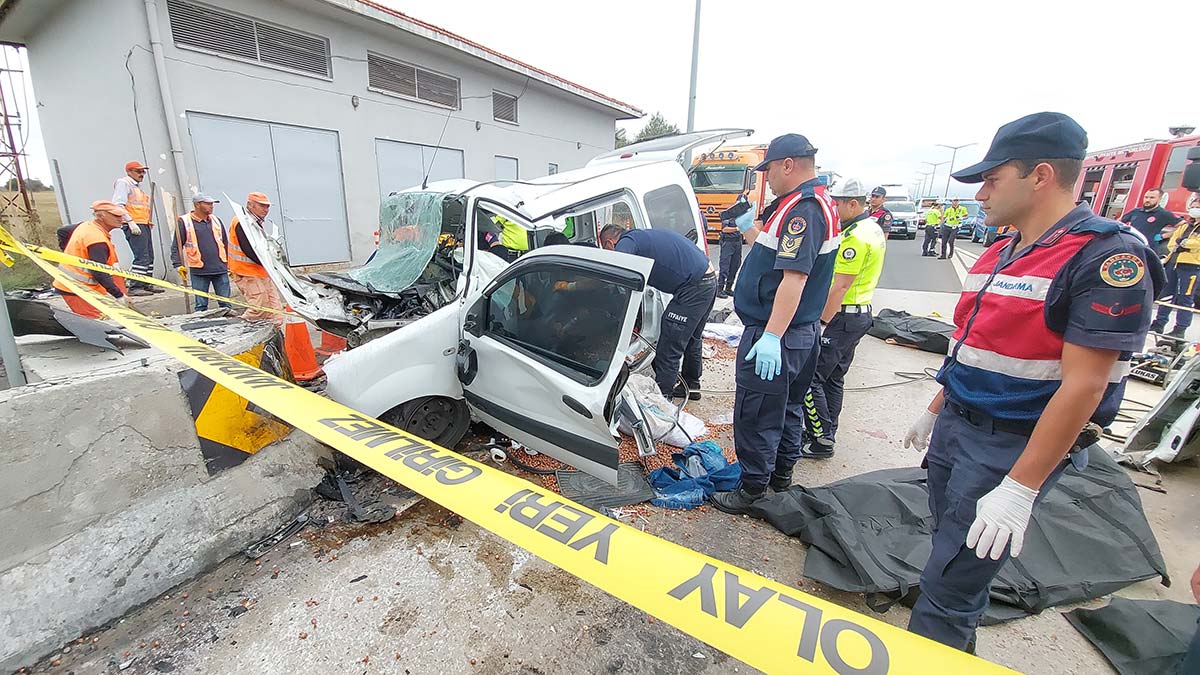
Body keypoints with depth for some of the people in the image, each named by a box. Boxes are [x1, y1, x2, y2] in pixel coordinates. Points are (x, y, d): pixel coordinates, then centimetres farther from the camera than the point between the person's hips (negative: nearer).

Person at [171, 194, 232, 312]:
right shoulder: (184, 222, -1)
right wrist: (178, 265, -10)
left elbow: (226, 243, 18)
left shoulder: (216, 220, 12)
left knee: (225, 303, 6)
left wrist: (229, 264, 16)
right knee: (201, 305, 3)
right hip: (199, 272, -3)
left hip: (221, 270, 3)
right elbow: (176, 247, 0)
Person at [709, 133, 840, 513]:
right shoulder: (817, 204, 15)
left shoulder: (802, 209, -19)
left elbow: (794, 276, -28)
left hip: (773, 338, -11)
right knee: (788, 407, 21)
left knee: (755, 415, -1)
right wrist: (748, 227, 21)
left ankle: (752, 490, 13)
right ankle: (782, 475, 37)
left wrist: (771, 337, -31)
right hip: (801, 332, 11)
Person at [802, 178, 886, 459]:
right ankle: (826, 433, 29)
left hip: (842, 317, -11)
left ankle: (822, 441, 1)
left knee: (810, 378, -6)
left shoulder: (856, 237, -19)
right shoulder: (873, 228, 13)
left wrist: (821, 323, -22)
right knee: (833, 377, 18)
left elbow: (840, 287, -23)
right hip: (860, 313, 11)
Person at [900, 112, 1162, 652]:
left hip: (1012, 447, -8)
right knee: (955, 554, 21)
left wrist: (1020, 490, -21)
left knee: (948, 590, 0)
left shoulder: (1105, 258, -15)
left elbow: (1083, 387, -20)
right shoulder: (998, 254, 10)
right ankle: (958, 650, 40)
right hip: (954, 427, 8)